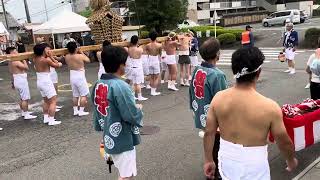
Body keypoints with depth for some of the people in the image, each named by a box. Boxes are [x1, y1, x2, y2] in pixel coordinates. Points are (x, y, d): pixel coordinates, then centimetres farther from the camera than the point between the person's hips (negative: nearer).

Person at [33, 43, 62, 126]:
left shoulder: (35, 59, 2)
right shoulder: (47, 60, -17)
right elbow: (57, 65, -7)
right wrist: (51, 57, -6)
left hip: (39, 82, 8)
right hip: (46, 82, -8)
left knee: (46, 101, 22)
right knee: (53, 101, -1)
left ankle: (46, 118, 28)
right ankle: (51, 120, -1)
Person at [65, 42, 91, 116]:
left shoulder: (67, 57, -4)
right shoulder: (80, 56, -18)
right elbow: (88, 60, 0)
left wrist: (73, 52, 11)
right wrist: (81, 52, 5)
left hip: (72, 77, 6)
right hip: (80, 77, -6)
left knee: (75, 95, 16)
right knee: (83, 95, 4)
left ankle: (75, 110, 20)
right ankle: (81, 111, 3)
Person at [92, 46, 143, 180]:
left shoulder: (97, 85, 1)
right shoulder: (120, 86, -24)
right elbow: (132, 116, -22)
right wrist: (139, 108, -1)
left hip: (109, 139, 8)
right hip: (123, 140, -8)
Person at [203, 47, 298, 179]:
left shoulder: (218, 98, -12)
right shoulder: (269, 107, -21)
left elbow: (209, 133, -3)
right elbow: (284, 142, -8)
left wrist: (208, 160, 11)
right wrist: (291, 160, 13)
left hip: (226, 161, 3)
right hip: (254, 169, -3)